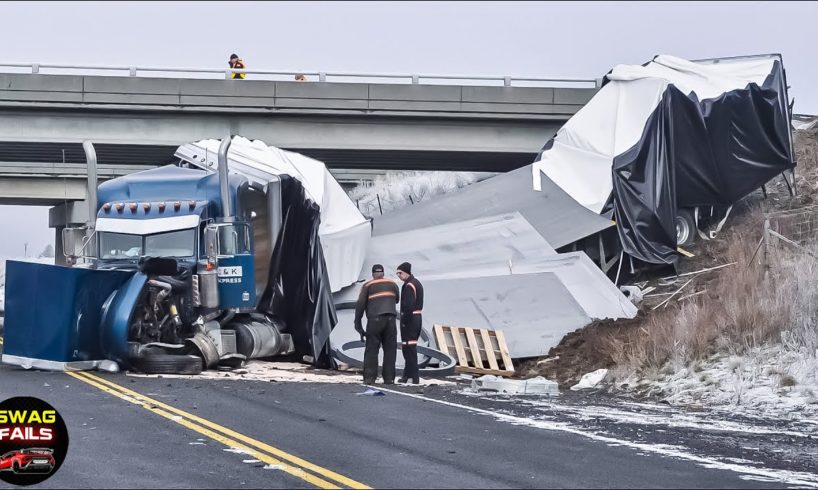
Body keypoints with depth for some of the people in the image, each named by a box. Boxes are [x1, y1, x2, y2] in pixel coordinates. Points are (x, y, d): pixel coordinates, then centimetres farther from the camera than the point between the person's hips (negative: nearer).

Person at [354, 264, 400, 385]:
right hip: (390, 319, 2)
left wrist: (357, 323, 3)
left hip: (375, 320, -2)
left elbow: (360, 304, 0)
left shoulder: (368, 286, 6)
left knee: (372, 349, 0)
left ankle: (369, 378, -7)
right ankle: (389, 378, 1)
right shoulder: (392, 284, 14)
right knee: (390, 350, 5)